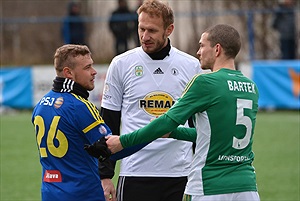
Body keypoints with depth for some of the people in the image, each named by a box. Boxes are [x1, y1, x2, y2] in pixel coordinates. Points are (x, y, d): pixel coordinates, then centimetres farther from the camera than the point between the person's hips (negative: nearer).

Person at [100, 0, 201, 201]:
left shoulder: (191, 66, 5)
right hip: (135, 174, -1)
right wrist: (105, 175, 0)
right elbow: (108, 125, 6)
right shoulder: (121, 64, 2)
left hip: (180, 174, 1)